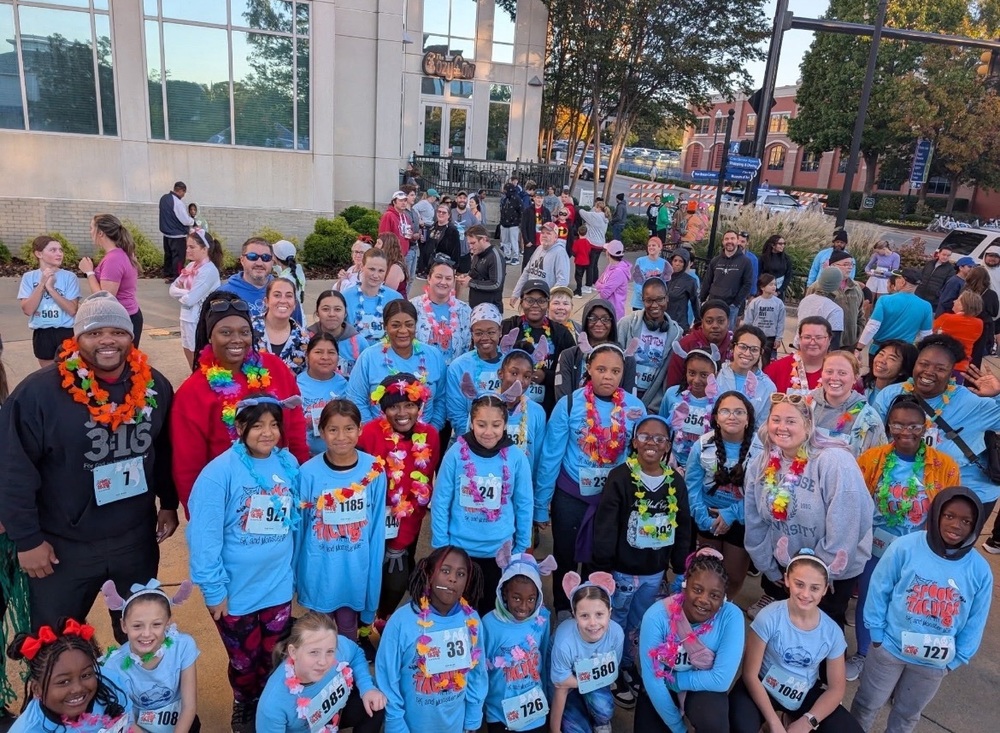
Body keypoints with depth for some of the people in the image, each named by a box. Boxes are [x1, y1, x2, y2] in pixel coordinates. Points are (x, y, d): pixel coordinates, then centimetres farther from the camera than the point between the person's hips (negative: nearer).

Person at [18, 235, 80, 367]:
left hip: (66, 333, -2)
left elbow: (72, 310, -13)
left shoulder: (69, 277, -6)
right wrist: (42, 284, -15)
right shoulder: (29, 277, 0)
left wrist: (50, 288, -19)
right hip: (42, 334, 2)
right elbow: (27, 310, -9)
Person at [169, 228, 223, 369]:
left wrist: (181, 293, -2)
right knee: (193, 364, 19)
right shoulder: (191, 265, 7)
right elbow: (173, 289, 7)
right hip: (187, 318, 8)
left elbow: (190, 299, -22)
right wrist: (186, 292, -11)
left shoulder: (209, 271, -18)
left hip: (200, 321, -8)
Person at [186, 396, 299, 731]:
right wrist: (214, 589, -16)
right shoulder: (220, 471, -18)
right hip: (236, 591, -3)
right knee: (245, 663, 19)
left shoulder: (289, 464, -4)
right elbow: (204, 536, -17)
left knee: (272, 660, 21)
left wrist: (293, 572, 9)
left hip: (278, 587, 3)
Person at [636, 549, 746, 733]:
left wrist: (671, 679, -19)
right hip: (661, 691, 1)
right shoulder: (656, 616, -27)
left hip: (703, 690, -1)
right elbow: (652, 680, -21)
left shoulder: (731, 617, -24)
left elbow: (721, 680, -25)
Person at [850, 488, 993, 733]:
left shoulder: (980, 571, -11)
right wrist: (877, 634, -7)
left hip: (934, 663, 2)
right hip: (890, 648, -2)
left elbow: (975, 624, 0)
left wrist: (956, 659, 1)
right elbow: (879, 591, -9)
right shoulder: (905, 547, -18)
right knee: (867, 705, 17)